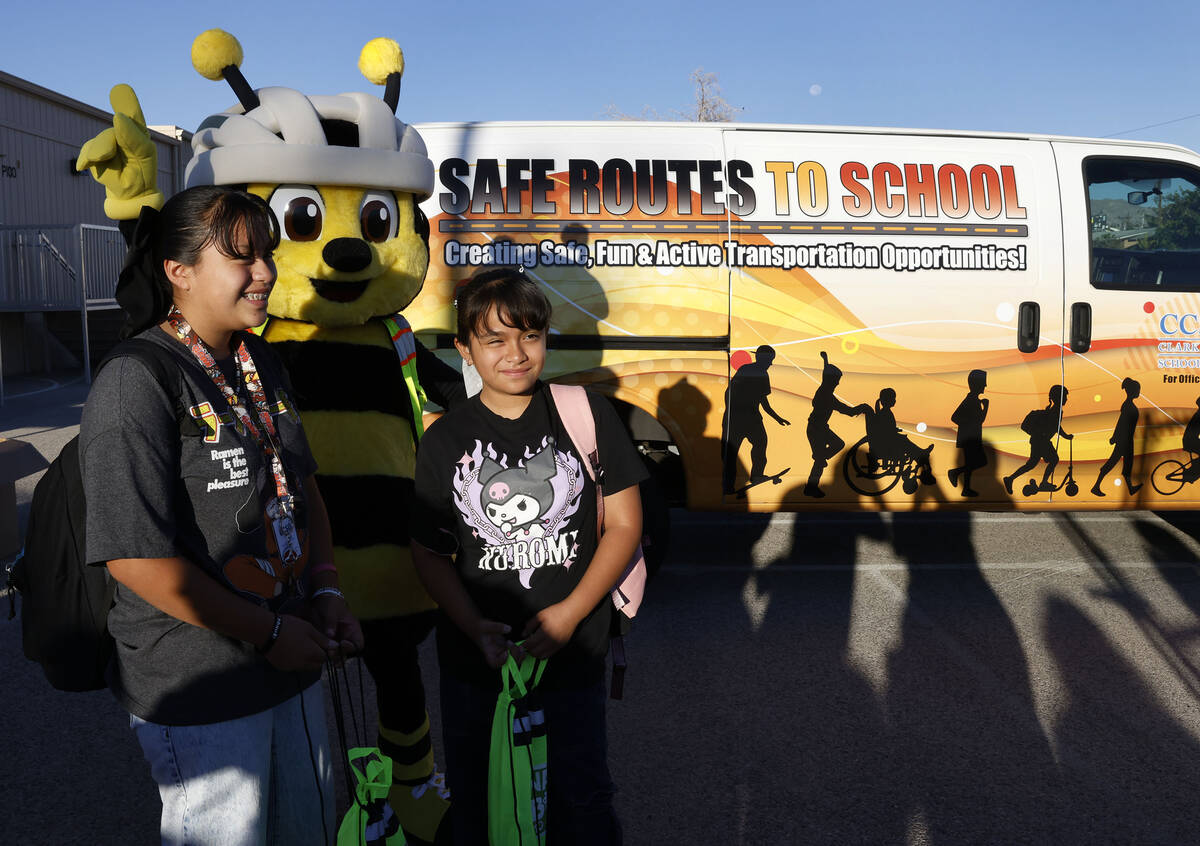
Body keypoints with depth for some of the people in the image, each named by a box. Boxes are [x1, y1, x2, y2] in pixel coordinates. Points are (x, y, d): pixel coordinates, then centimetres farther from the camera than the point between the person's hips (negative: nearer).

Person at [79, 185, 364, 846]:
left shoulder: (262, 365, 7)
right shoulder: (135, 384, -18)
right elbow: (134, 556, -23)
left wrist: (326, 593, 1)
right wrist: (269, 632, -17)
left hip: (293, 664, 8)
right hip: (197, 691, -7)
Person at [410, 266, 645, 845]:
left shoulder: (584, 414, -5)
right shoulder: (444, 440, -1)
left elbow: (623, 523, -4)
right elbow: (429, 552, 2)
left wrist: (570, 613, -13)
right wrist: (476, 628, -12)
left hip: (573, 650, -1)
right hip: (474, 657, 2)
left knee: (582, 797, 8)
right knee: (475, 799, 17)